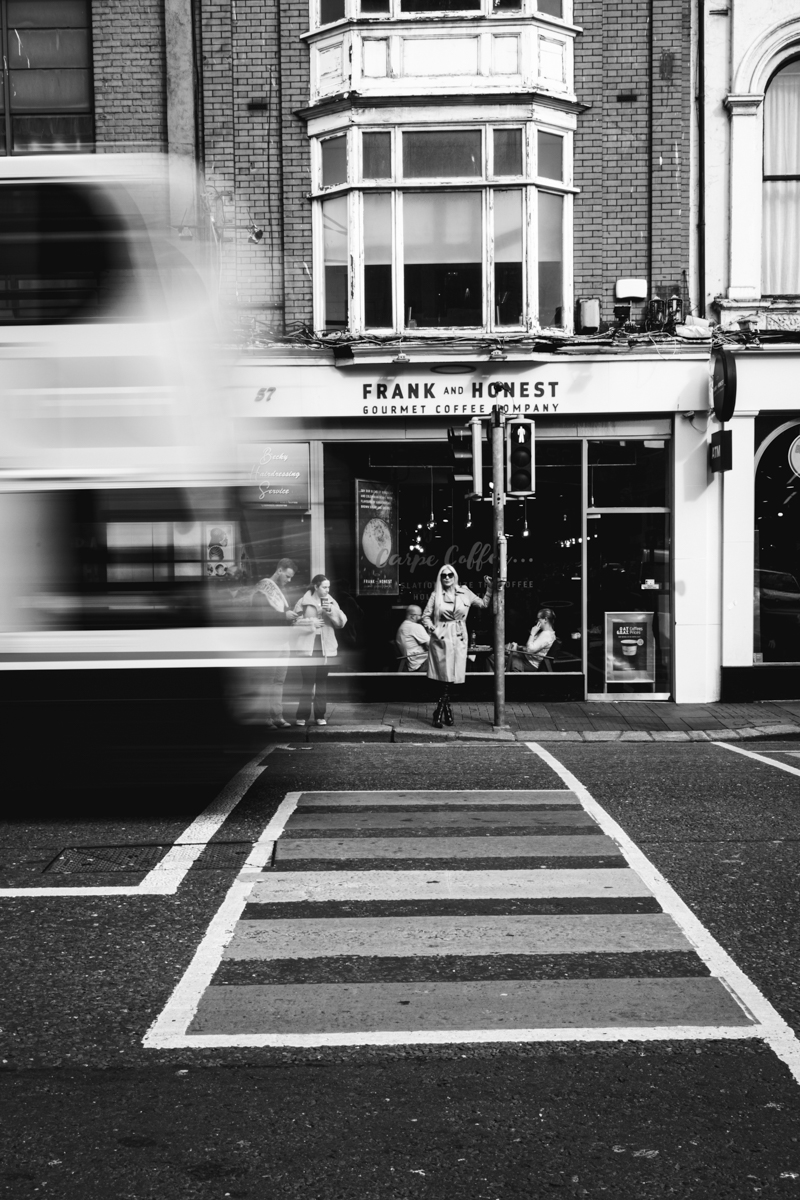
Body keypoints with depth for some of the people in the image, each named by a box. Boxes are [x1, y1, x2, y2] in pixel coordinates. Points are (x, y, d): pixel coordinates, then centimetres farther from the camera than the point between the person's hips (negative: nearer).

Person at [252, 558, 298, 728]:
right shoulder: (263, 587, -6)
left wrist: (291, 616, 7)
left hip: (282, 642, 8)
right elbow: (258, 611, -18)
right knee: (267, 681, -7)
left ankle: (277, 716, 8)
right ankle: (266, 717, -6)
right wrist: (283, 615, -17)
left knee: (279, 682, 6)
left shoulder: (280, 590, 20)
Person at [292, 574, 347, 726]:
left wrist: (332, 610, -10)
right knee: (308, 682, -6)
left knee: (322, 682, 3)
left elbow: (342, 622, 3)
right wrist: (311, 623, -12)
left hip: (325, 648, 3)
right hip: (308, 647, -3)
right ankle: (302, 716, 2)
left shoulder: (331, 602, 11)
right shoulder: (303, 602, 1)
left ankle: (320, 715, 10)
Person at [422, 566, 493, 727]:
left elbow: (484, 604, 14)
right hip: (441, 638, -2)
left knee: (451, 676, 2)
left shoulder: (464, 592, 6)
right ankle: (446, 710, 4)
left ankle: (440, 712, 11)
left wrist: (489, 588, 4)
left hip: (458, 638, 2)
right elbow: (425, 616, 5)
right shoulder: (436, 595, 2)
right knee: (445, 676, -5)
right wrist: (433, 630, -8)